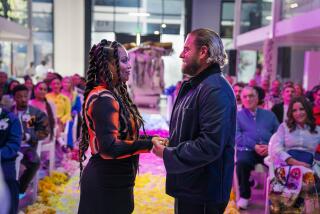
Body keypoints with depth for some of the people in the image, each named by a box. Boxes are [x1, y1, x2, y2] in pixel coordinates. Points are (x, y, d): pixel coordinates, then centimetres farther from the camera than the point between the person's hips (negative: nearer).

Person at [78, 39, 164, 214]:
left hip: (112, 179, 9)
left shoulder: (114, 94, 9)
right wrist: (148, 144, -20)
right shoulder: (103, 99, -20)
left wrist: (150, 139, 2)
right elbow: (109, 147, -26)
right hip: (106, 183, -9)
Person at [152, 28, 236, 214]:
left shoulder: (216, 90, -21)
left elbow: (210, 145, -29)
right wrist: (171, 143, 3)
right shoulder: (193, 85, 12)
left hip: (203, 193, -9)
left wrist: (168, 154, -18)